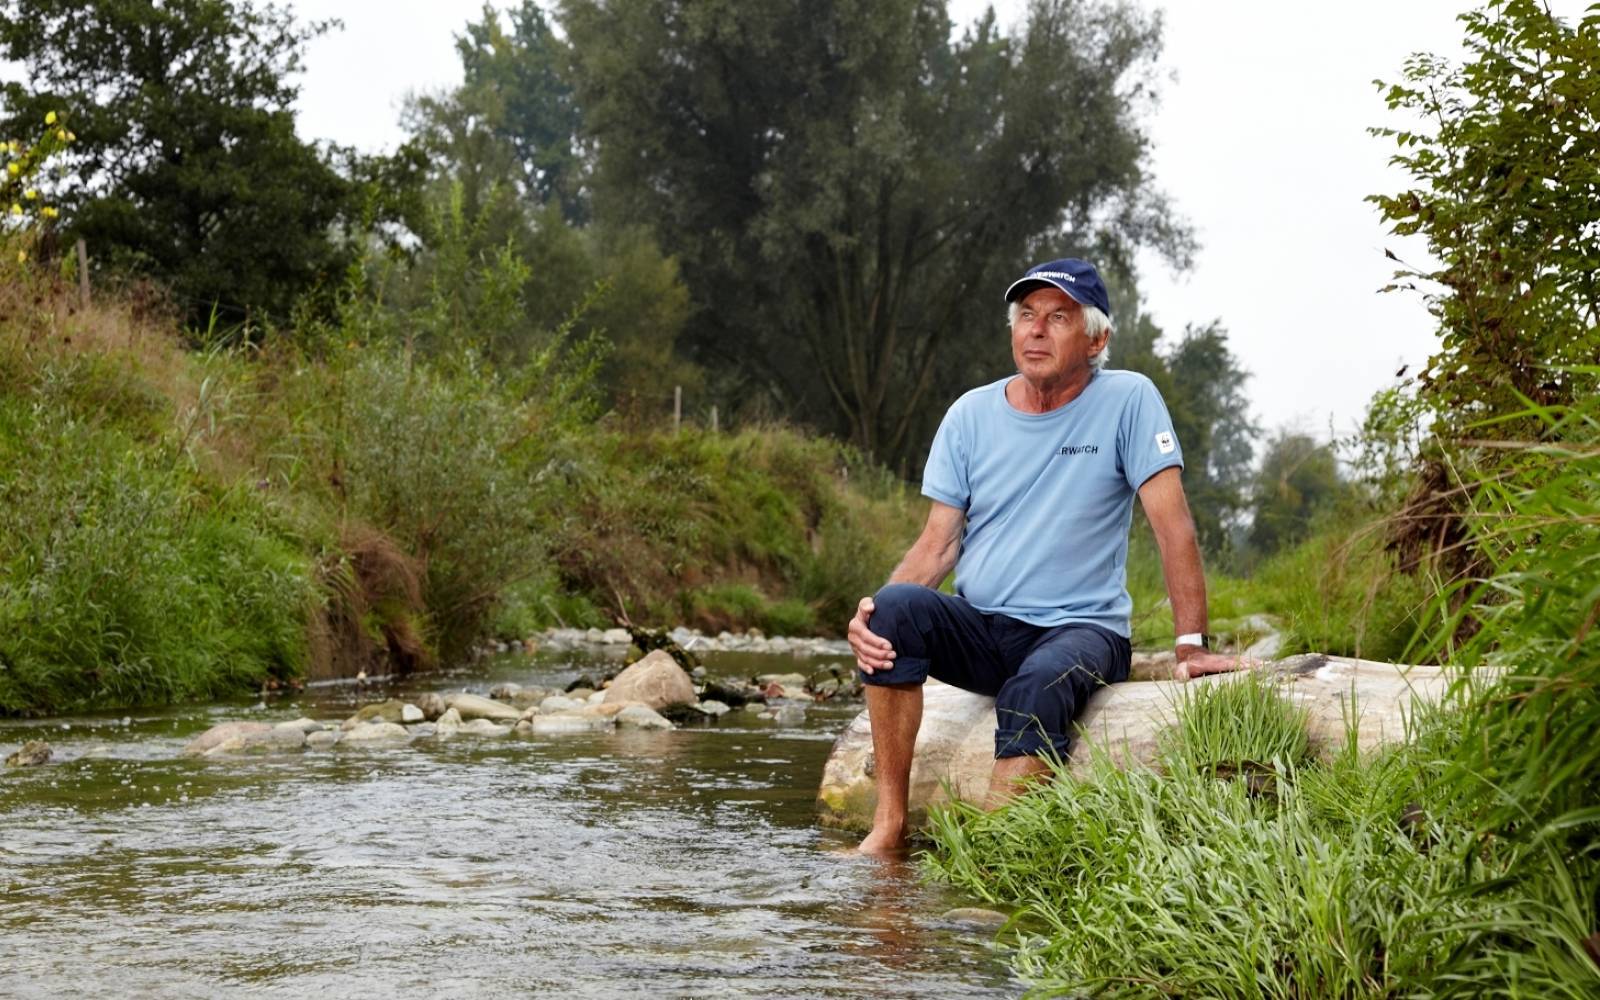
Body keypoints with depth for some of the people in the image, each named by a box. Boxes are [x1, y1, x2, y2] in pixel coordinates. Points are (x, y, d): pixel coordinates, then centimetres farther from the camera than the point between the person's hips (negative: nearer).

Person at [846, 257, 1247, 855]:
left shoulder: (1128, 401, -4)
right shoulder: (972, 415, 6)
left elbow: (1172, 525, -8)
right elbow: (939, 542, 3)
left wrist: (1191, 645, -16)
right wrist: (872, 614, -16)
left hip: (1082, 630, -3)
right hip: (978, 631, 3)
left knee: (1039, 684, -37)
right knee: (897, 605, -27)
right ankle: (889, 827, -23)